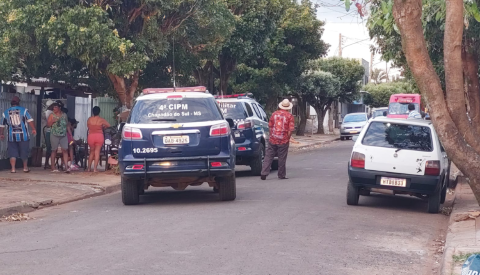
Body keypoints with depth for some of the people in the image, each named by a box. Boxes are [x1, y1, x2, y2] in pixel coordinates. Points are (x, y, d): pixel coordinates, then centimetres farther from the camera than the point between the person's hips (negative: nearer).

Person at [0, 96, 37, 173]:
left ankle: (13, 168, -2)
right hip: (23, 136, -1)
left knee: (12, 152, 6)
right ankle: (25, 167, 21)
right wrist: (33, 129, -5)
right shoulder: (24, 110, -2)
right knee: (24, 152, 11)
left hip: (12, 137, 1)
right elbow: (30, 120, -10)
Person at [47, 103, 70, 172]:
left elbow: (67, 125, 16)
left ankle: (66, 166, -11)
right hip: (54, 135, -2)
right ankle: (53, 167, 8)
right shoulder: (52, 115, 4)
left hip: (63, 135, 2)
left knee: (65, 150, -7)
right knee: (54, 150, 2)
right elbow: (48, 124, 3)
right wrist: (52, 121, -16)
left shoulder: (64, 115, 11)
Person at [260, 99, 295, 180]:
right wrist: (288, 138, 2)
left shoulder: (274, 114, 6)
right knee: (282, 158, 5)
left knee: (268, 157, 6)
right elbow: (291, 129, -9)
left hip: (273, 140, 3)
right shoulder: (289, 116, -4)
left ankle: (264, 173, 0)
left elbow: (270, 126, 10)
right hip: (283, 140, -3)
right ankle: (281, 175, 10)